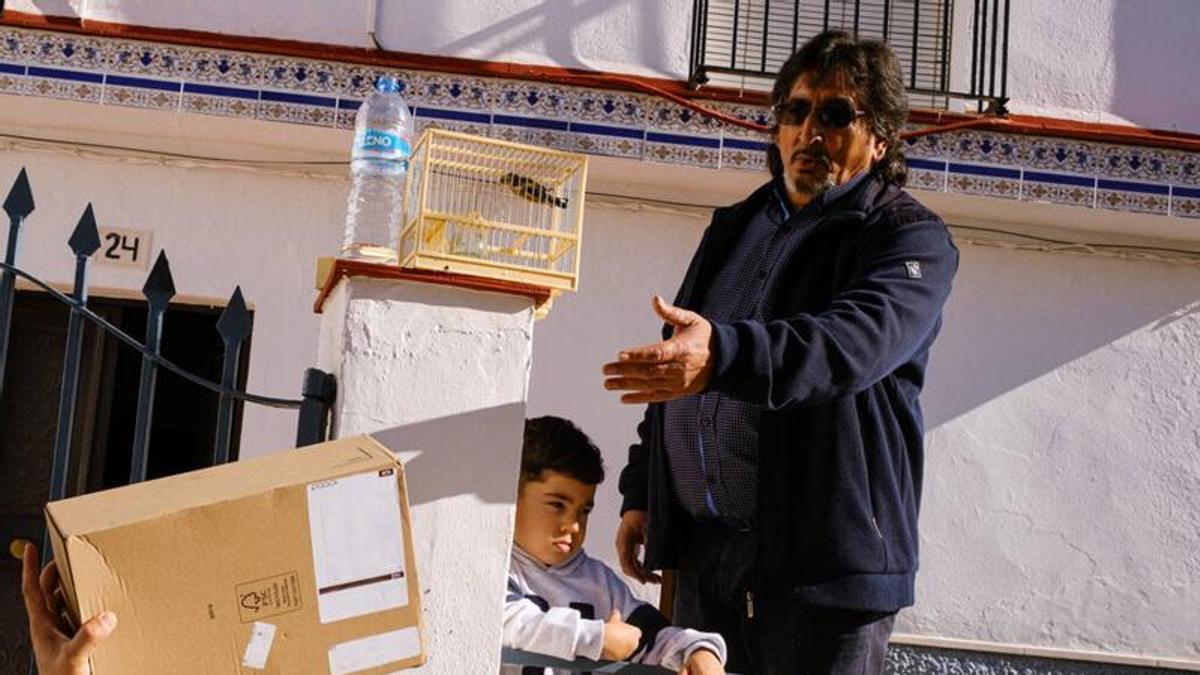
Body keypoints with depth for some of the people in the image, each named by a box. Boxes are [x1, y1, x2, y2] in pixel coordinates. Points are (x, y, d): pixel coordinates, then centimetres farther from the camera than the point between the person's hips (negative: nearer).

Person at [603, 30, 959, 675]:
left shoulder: (910, 236, -3)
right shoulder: (735, 228, 18)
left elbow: (860, 337, -25)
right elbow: (674, 368, 24)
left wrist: (724, 354, -41)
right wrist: (640, 494, 16)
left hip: (824, 557, -6)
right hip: (703, 546, 6)